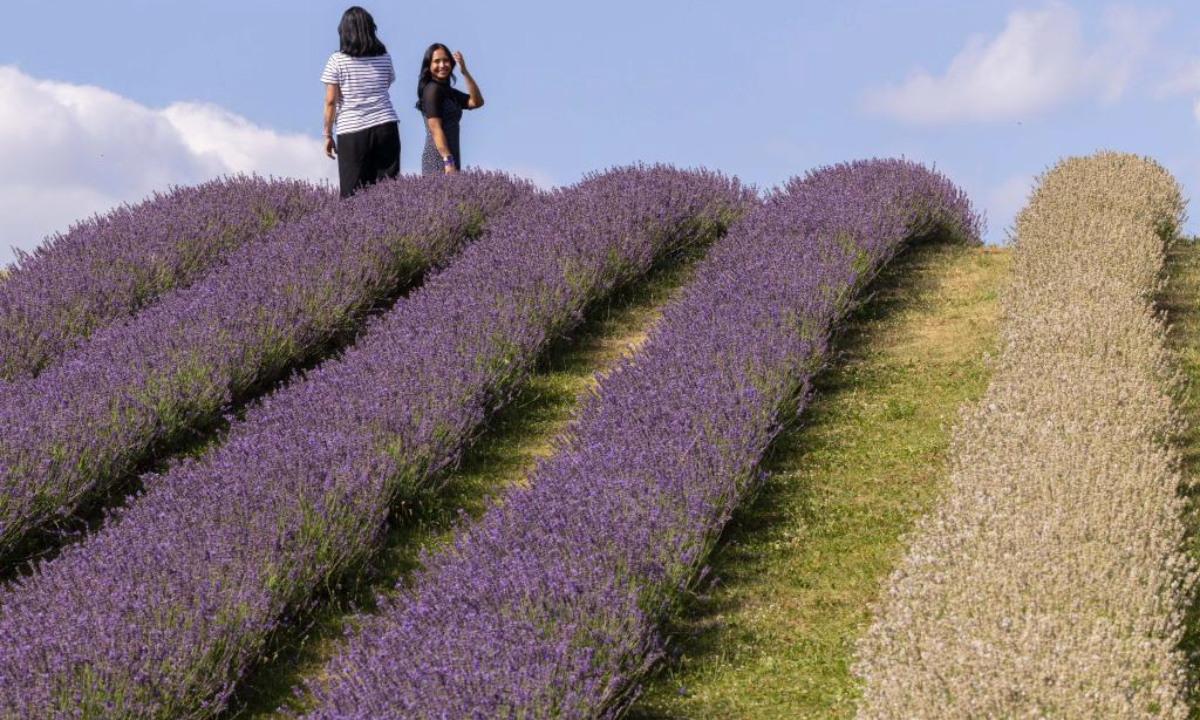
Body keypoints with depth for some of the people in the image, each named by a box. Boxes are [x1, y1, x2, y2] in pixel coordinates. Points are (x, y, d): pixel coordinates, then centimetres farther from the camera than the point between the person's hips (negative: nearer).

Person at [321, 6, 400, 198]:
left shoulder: (337, 61, -3)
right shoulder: (384, 57, 6)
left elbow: (330, 101, -3)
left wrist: (328, 135, 3)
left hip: (352, 132, -3)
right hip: (386, 127, 3)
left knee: (354, 196, -2)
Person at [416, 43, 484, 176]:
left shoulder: (448, 92, 19)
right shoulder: (432, 89, -6)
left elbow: (477, 102, 8)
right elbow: (435, 129, -14)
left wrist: (464, 72, 1)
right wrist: (448, 161, -22)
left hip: (449, 157, 9)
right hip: (439, 159, -9)